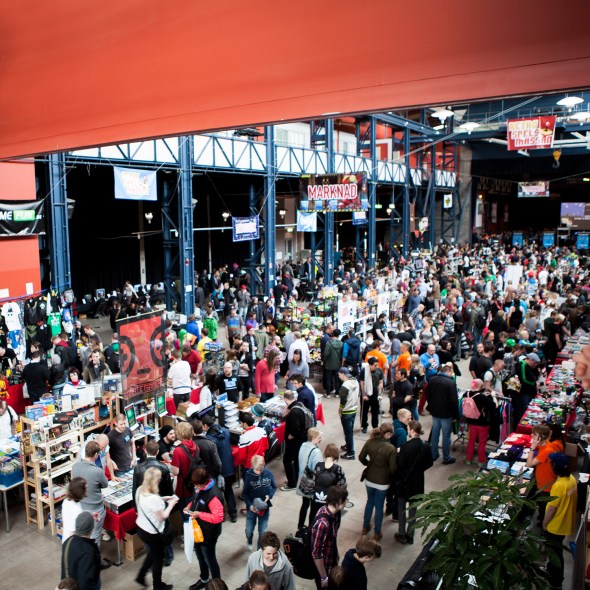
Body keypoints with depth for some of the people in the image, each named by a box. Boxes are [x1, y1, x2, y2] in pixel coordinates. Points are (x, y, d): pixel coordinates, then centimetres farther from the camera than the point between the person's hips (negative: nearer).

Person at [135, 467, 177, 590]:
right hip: (152, 533, -7)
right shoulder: (154, 498, -35)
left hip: (141, 528, 8)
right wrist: (171, 504, -9)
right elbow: (163, 516, -22)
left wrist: (163, 499, 5)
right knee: (158, 559, 18)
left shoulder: (140, 490, -10)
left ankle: (141, 576, 44)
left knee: (152, 553, 32)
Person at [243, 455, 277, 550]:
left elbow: (274, 487, 0)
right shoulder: (248, 475, -20)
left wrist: (269, 496, -18)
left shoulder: (268, 474, -16)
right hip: (252, 508, 0)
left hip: (265, 508, 0)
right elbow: (244, 493, -11)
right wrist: (249, 505, -23)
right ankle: (249, 542, 52)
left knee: (262, 532, 12)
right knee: (249, 531, 18)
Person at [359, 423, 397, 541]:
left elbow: (361, 458, -1)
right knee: (379, 506, 14)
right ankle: (377, 533, 29)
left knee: (370, 502, 25)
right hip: (382, 482, -4)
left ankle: (365, 527, 40)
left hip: (369, 479, 4)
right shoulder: (391, 449, -24)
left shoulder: (369, 442, -11)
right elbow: (393, 469, -20)